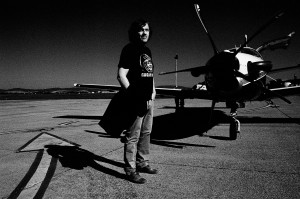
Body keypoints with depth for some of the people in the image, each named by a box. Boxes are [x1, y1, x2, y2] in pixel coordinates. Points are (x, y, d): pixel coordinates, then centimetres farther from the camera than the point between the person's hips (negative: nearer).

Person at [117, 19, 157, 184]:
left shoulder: (147, 51, 16)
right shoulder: (129, 49, -8)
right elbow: (121, 75, -16)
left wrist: (153, 91, 13)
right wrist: (133, 95, -17)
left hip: (148, 100, 9)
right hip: (136, 100, -8)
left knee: (146, 133, 16)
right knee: (133, 136, -2)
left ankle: (142, 163, 30)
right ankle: (130, 170, 9)